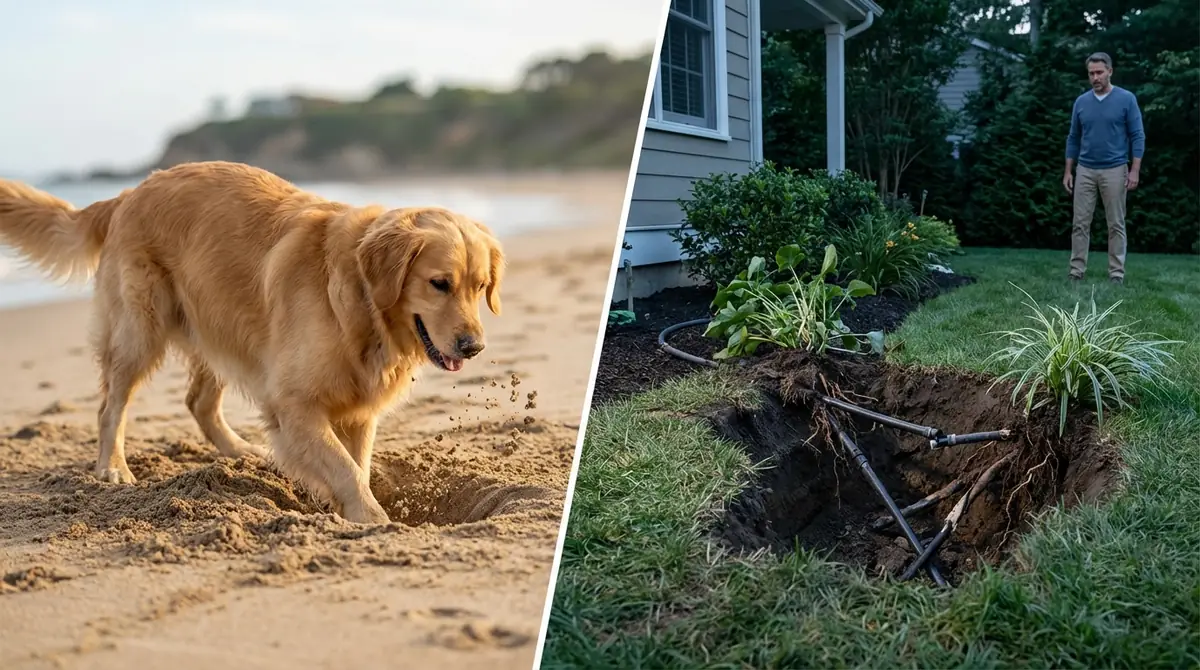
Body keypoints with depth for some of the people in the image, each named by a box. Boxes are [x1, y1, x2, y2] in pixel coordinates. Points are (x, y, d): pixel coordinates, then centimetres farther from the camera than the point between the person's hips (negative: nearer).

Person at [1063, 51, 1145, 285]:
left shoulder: (1127, 99, -5)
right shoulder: (1081, 102, 6)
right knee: (1080, 223, 2)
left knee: (1116, 225, 2)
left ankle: (1117, 273, 7)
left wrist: (1134, 170, -13)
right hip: (1085, 171, 3)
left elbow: (1137, 136, -6)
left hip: (1114, 171, -3)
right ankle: (1077, 271, 7)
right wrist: (1068, 171, 6)